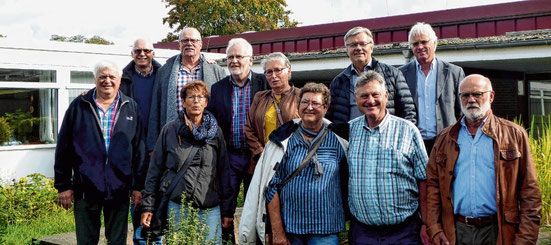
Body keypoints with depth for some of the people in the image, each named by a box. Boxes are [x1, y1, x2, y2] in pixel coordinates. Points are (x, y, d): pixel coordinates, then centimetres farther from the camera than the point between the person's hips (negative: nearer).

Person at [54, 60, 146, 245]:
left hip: (119, 190, 1)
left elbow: (139, 150, 8)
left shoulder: (131, 108, 8)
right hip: (85, 189, -1)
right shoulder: (78, 106, 4)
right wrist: (63, 185, 1)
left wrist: (138, 186, 4)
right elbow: (63, 148, 5)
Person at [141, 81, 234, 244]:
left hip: (210, 209, 1)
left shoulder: (215, 132, 8)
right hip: (176, 207, -1)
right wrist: (148, 206, 2)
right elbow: (155, 169, 6)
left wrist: (227, 210, 6)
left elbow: (224, 171, 9)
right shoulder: (170, 130, 4)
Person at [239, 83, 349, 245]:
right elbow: (271, 187, -1)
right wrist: (277, 232, -5)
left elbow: (349, 185, 10)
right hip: (289, 229, 0)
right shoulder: (284, 141, 1)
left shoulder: (338, 142, 3)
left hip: (325, 231, 0)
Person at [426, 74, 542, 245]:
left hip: (497, 231, -2)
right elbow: (432, 185, 7)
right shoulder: (445, 138, 10)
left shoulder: (514, 134, 3)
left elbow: (529, 192, 0)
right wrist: (434, 229, -3)